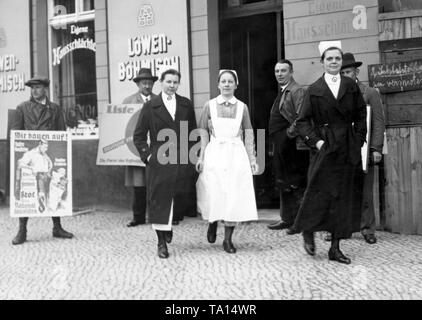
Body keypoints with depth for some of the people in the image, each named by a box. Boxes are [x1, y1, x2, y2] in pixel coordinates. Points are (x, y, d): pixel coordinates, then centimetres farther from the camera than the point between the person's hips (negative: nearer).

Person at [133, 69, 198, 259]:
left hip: (183, 162, 3)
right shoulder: (150, 106, 3)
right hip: (159, 163, -2)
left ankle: (168, 225, 35)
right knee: (159, 201, -2)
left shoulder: (186, 105, 11)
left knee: (183, 198, 6)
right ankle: (162, 242, 8)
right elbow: (139, 136, 5)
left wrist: (191, 154, 6)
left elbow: (193, 132, 15)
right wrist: (147, 155, -5)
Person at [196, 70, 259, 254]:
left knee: (235, 196, -2)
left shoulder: (242, 107, 7)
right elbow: (204, 135, 4)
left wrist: (252, 159, 0)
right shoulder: (210, 105, 5)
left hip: (236, 154, 1)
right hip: (215, 154, -1)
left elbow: (249, 135, 7)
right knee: (214, 194, -1)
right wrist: (201, 157, -4)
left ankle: (228, 239, 6)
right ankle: (212, 224, 29)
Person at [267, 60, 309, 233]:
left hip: (292, 145, -10)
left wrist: (289, 134, -17)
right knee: (284, 183, 14)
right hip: (281, 145, 10)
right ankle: (287, 219, 23)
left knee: (294, 185, -6)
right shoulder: (282, 92, 19)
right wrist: (277, 142, 16)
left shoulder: (297, 91, -11)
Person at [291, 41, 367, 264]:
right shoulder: (314, 90, 0)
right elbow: (302, 121, -1)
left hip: (348, 150, 3)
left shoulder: (351, 87, 8)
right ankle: (308, 231, 24)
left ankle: (335, 248, 13)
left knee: (345, 197, 4)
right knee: (320, 193, -4)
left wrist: (358, 140, 2)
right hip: (324, 149, -3)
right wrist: (315, 140, -11)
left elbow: (361, 116, 11)